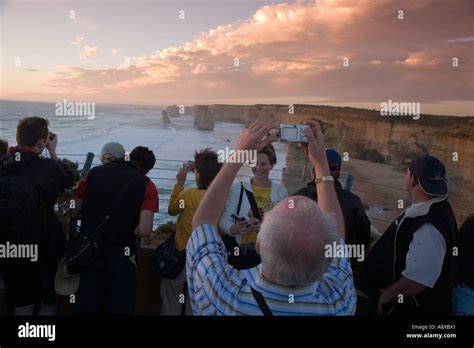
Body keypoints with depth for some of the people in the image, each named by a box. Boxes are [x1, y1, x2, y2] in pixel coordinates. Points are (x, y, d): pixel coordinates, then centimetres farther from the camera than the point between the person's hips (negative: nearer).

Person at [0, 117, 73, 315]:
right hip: (40, 246, -4)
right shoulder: (48, 167, -18)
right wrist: (53, 152, 6)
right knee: (49, 299, 17)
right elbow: (69, 180, 3)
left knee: (21, 302, 19)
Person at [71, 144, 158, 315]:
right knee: (120, 308, 14)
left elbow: (74, 212, 5)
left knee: (86, 308, 20)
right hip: (121, 257, -3)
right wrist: (126, 231, 1)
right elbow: (143, 230, -19)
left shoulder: (94, 173, -1)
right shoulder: (146, 185, -10)